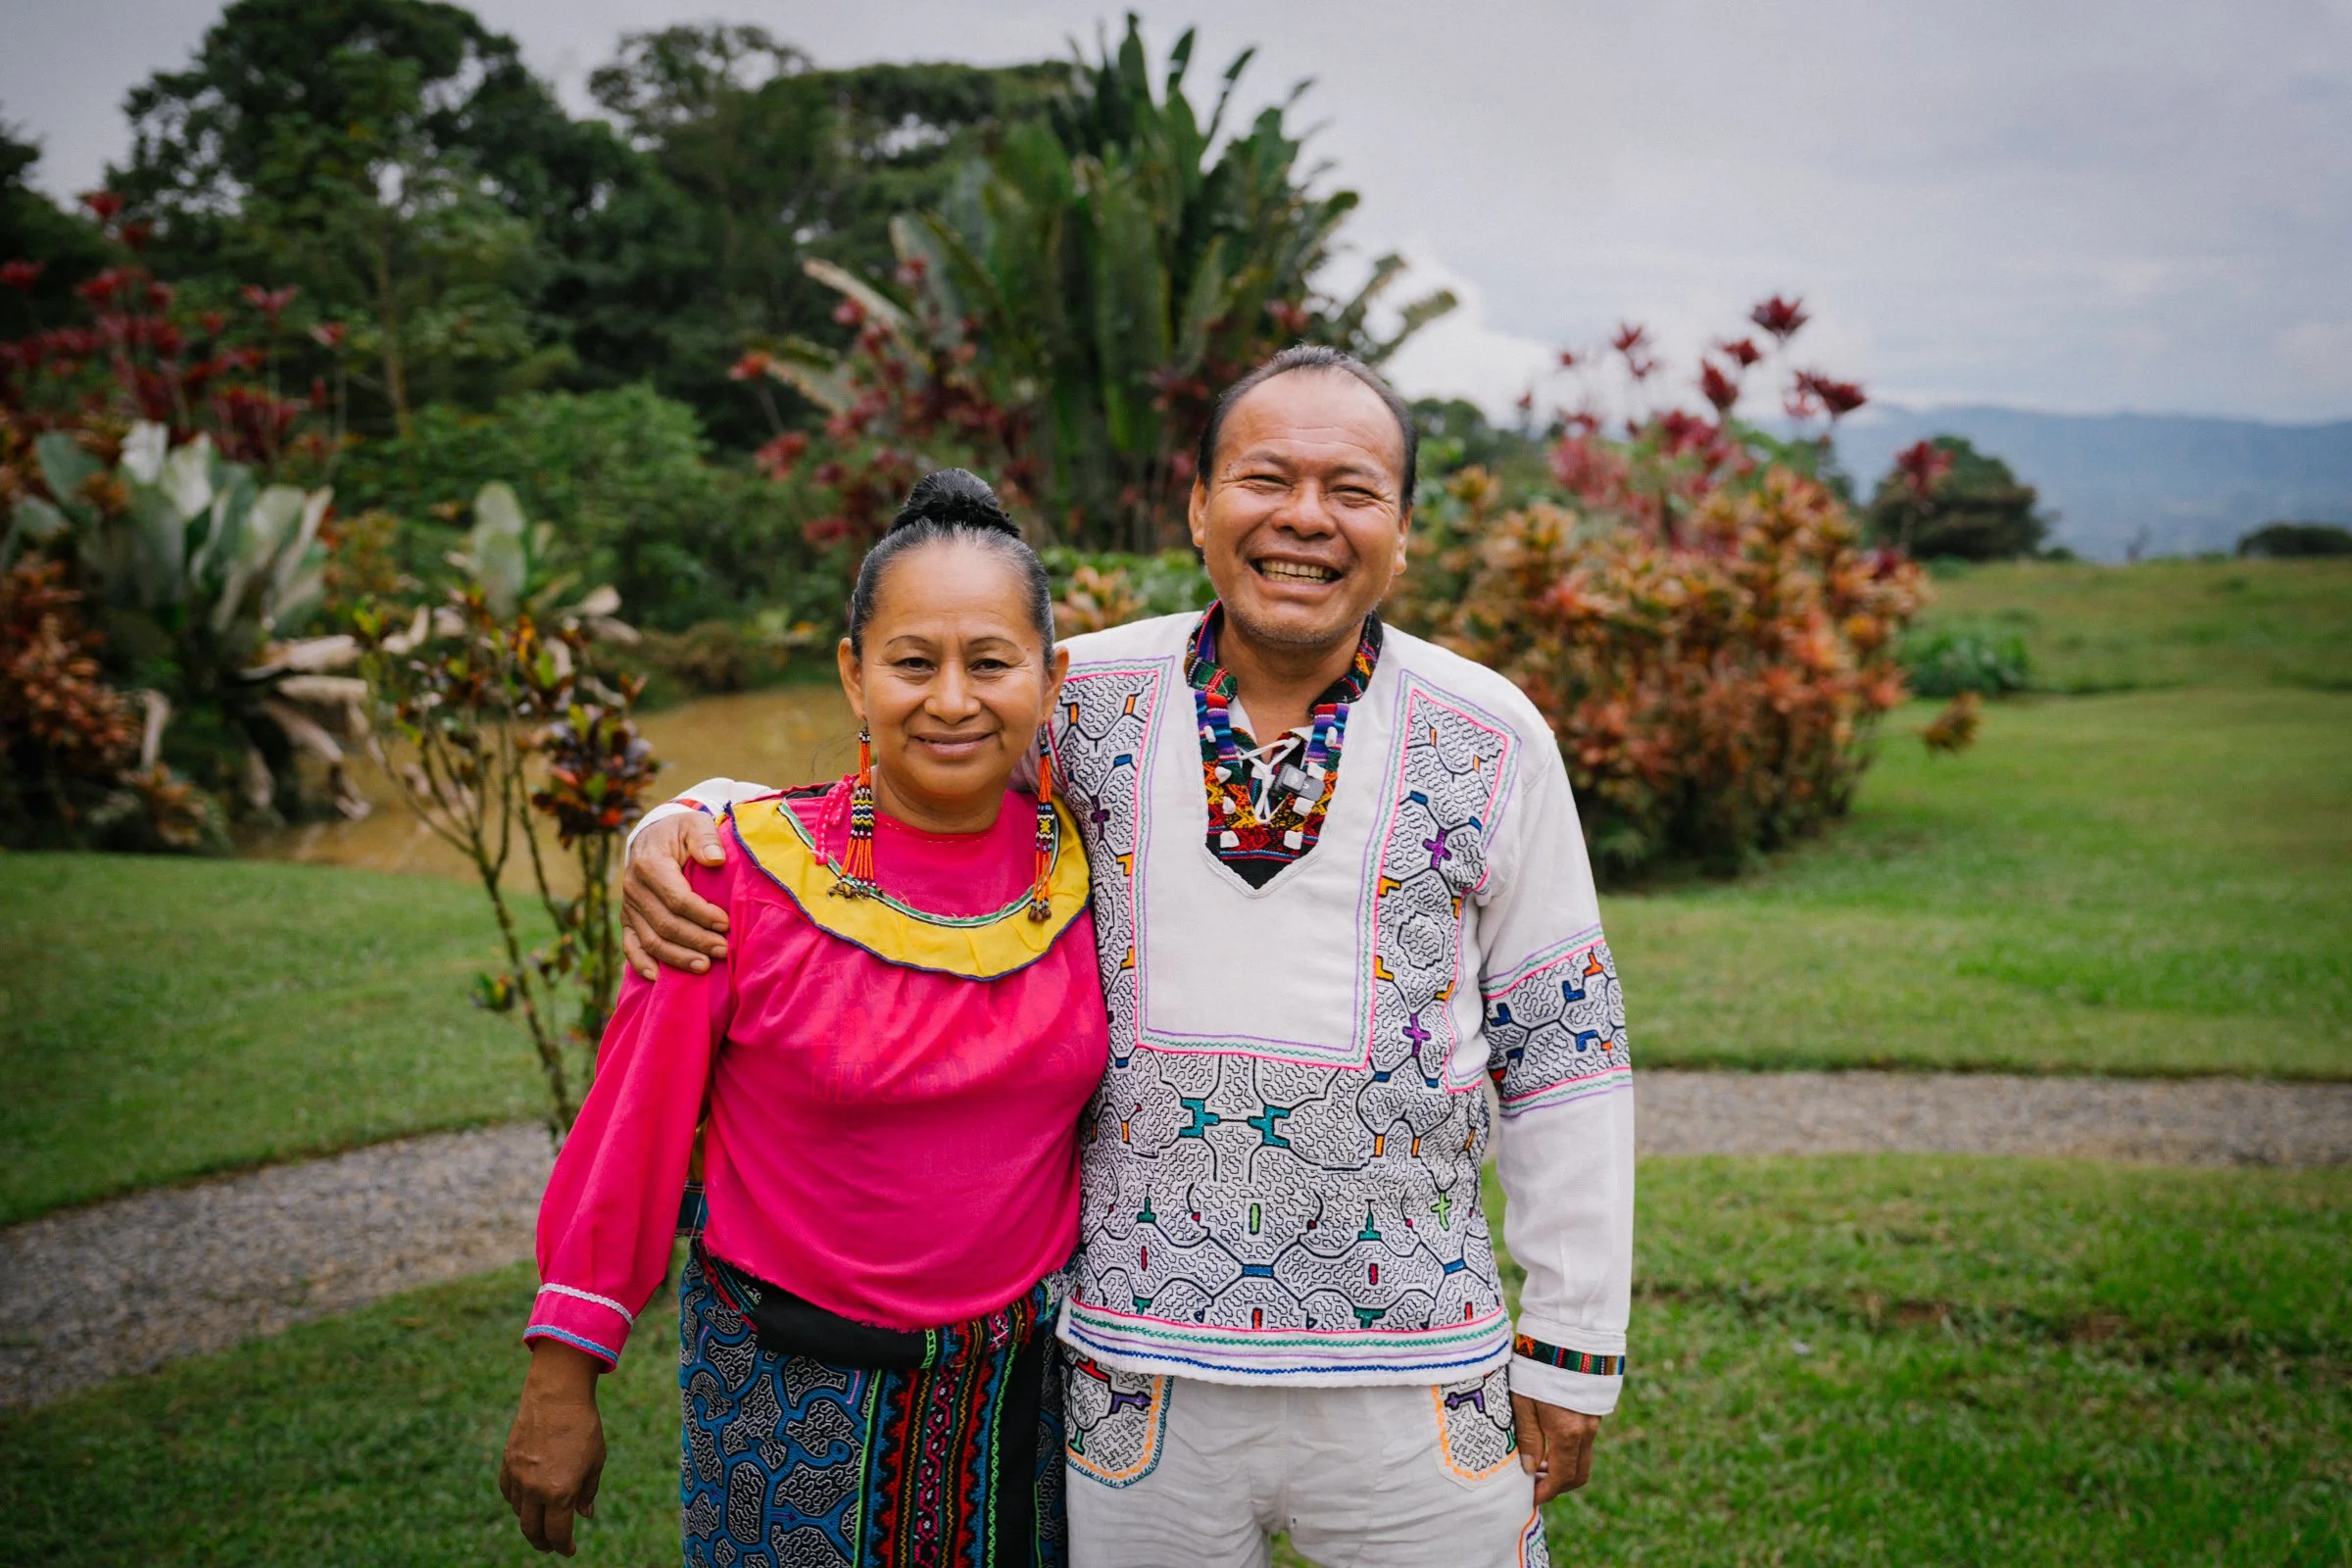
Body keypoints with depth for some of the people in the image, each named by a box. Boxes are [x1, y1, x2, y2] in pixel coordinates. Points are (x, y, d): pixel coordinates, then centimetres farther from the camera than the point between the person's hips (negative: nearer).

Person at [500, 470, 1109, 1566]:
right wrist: (562, 1378, -4)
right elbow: (632, 1119, -7)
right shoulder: (749, 871, -15)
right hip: (790, 1387, -2)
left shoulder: (1088, 863, -6)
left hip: (1027, 1378, 3)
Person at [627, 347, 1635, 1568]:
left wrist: (1573, 1342, 2)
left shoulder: (1490, 740, -2)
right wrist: (676, 829, -8)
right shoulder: (1089, 701, -1)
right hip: (1139, 1373, 1)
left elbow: (1565, 1049, 3)